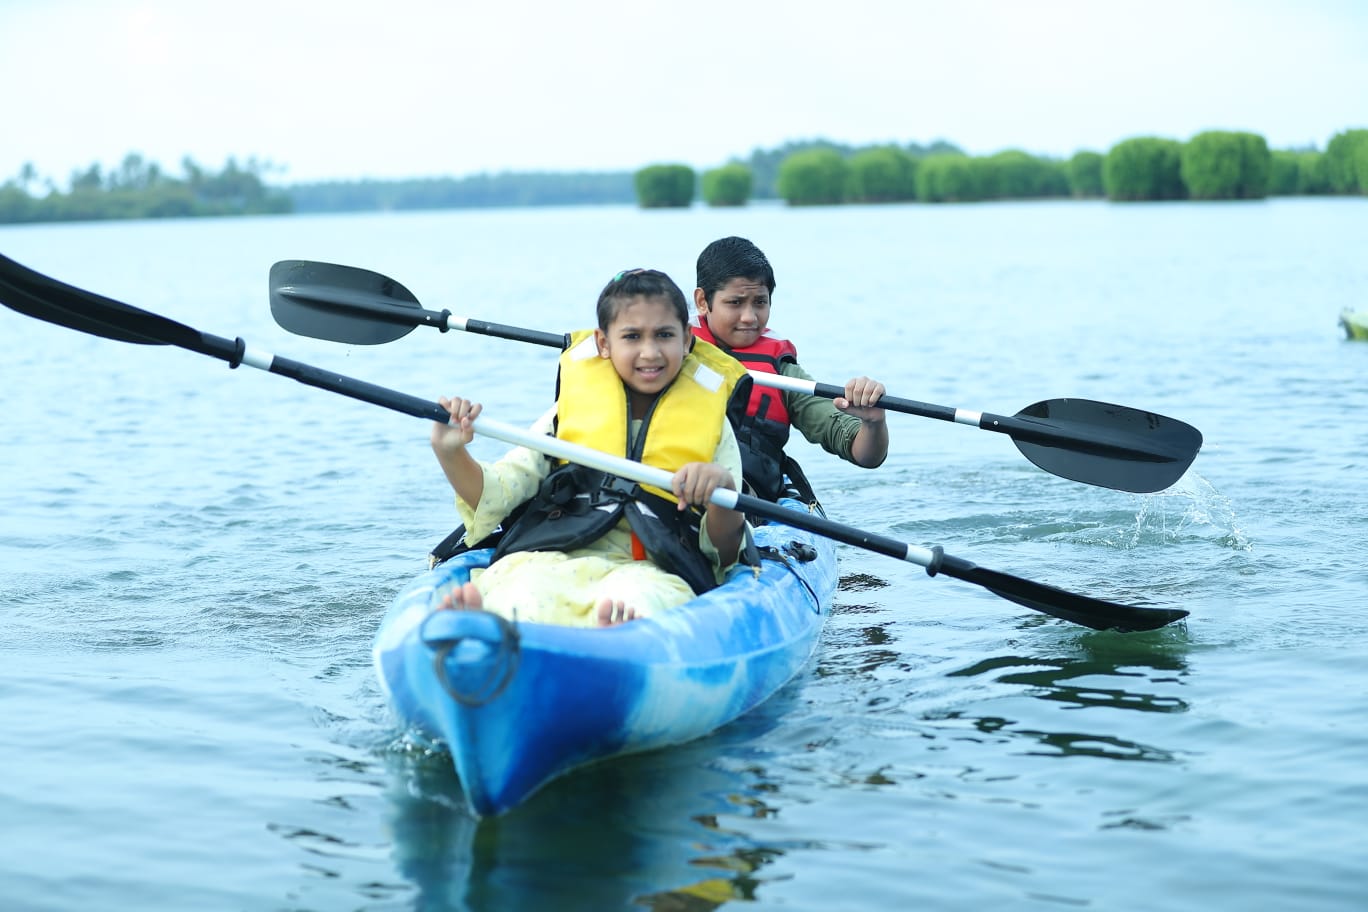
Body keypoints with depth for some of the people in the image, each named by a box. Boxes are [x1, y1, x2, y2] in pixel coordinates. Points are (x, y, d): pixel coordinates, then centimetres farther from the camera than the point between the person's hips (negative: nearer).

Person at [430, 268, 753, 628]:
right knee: (525, 592, -38)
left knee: (638, 597, -41)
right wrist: (450, 454, -6)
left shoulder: (710, 422, 18)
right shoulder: (571, 409, 19)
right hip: (549, 560, 1)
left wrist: (722, 490, -11)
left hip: (654, 573, -1)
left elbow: (725, 551, 12)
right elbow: (494, 494, 14)